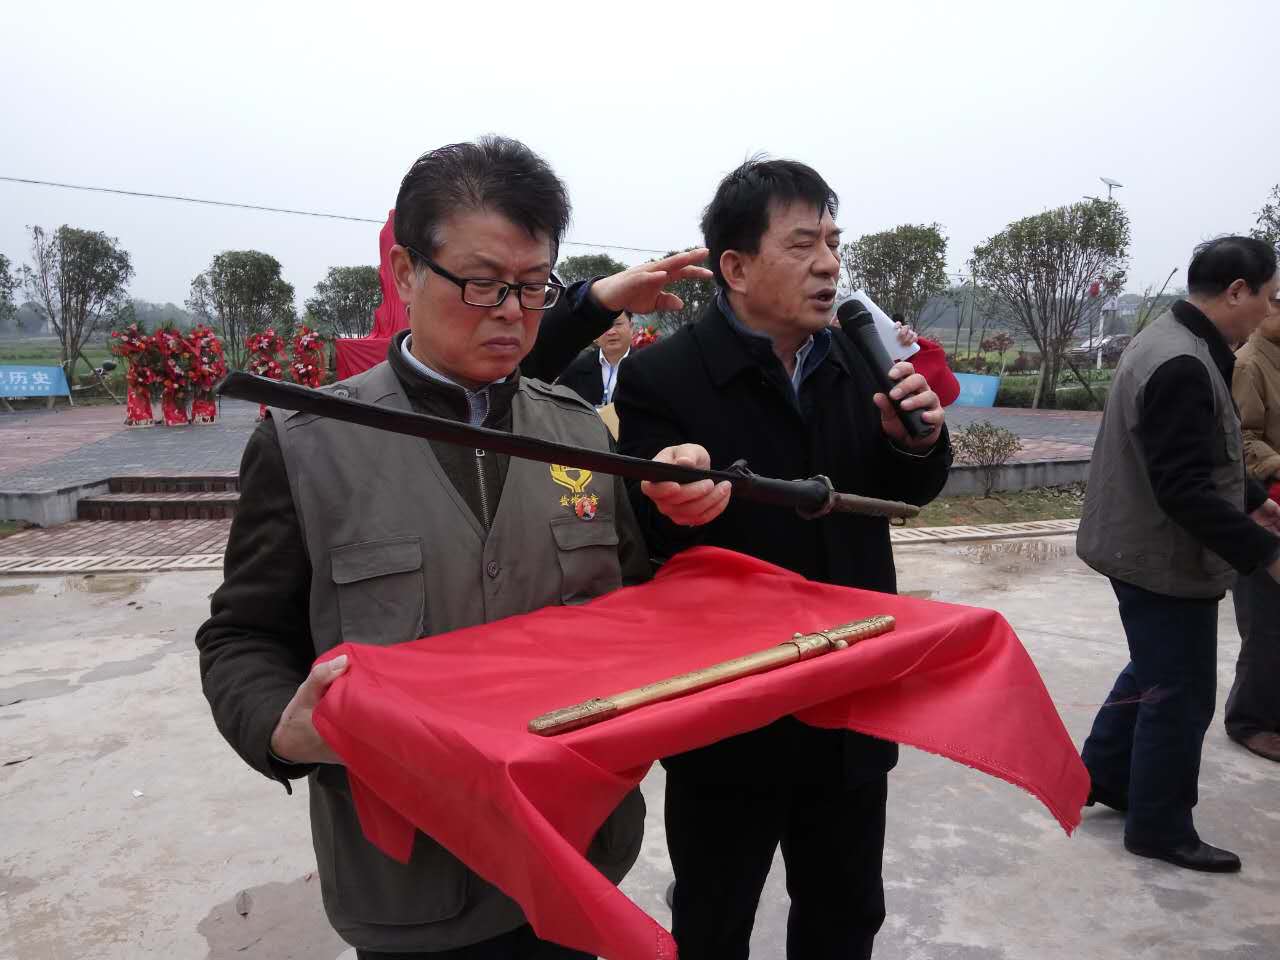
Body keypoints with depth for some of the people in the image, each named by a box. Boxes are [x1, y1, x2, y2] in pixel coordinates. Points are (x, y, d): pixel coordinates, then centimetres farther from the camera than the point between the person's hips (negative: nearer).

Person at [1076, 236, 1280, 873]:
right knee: (1181, 695, 5)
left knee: (1154, 672, 25)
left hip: (1146, 549, 10)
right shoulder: (1183, 366, -26)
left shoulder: (1172, 343, 8)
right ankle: (1160, 828, 23)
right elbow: (1185, 491, -29)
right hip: (1167, 560, -10)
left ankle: (1102, 775, 39)